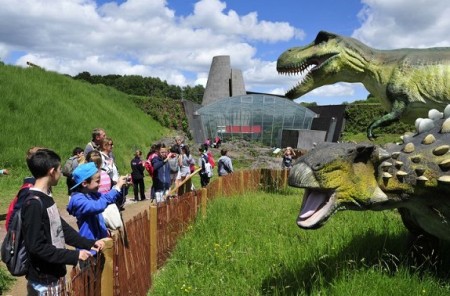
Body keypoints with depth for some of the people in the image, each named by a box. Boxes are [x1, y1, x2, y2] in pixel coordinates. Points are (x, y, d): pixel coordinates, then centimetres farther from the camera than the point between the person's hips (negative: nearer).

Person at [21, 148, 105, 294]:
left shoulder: (46, 198, 5)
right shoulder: (33, 204, -23)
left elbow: (62, 228, 11)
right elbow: (36, 247, -24)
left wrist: (89, 243, 4)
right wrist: (74, 255, -22)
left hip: (55, 274, 8)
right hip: (44, 280, -8)